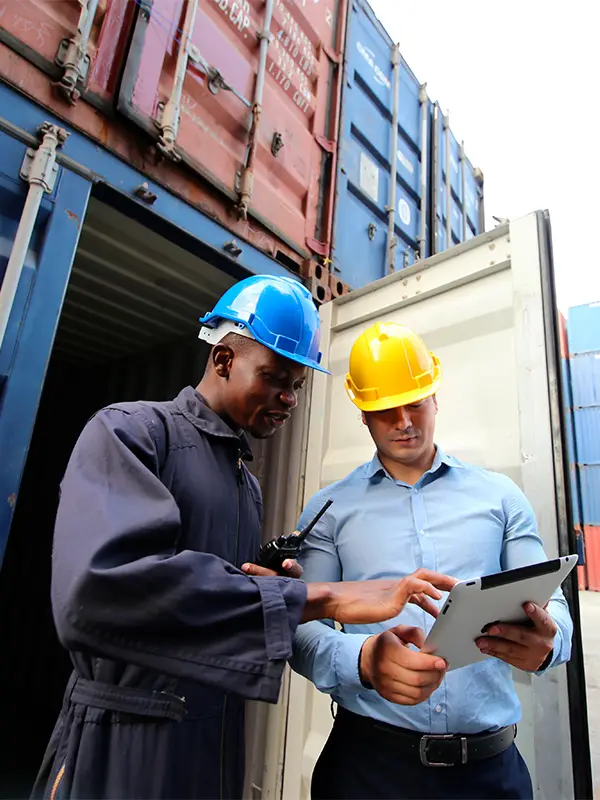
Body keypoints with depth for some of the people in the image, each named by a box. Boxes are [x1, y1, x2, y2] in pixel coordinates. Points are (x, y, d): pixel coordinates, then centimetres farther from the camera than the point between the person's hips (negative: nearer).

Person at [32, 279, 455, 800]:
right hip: (125, 742, -7)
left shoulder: (248, 483, 9)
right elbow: (100, 587, -32)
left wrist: (278, 586, -7)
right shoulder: (130, 431, -14)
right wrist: (312, 599, -31)